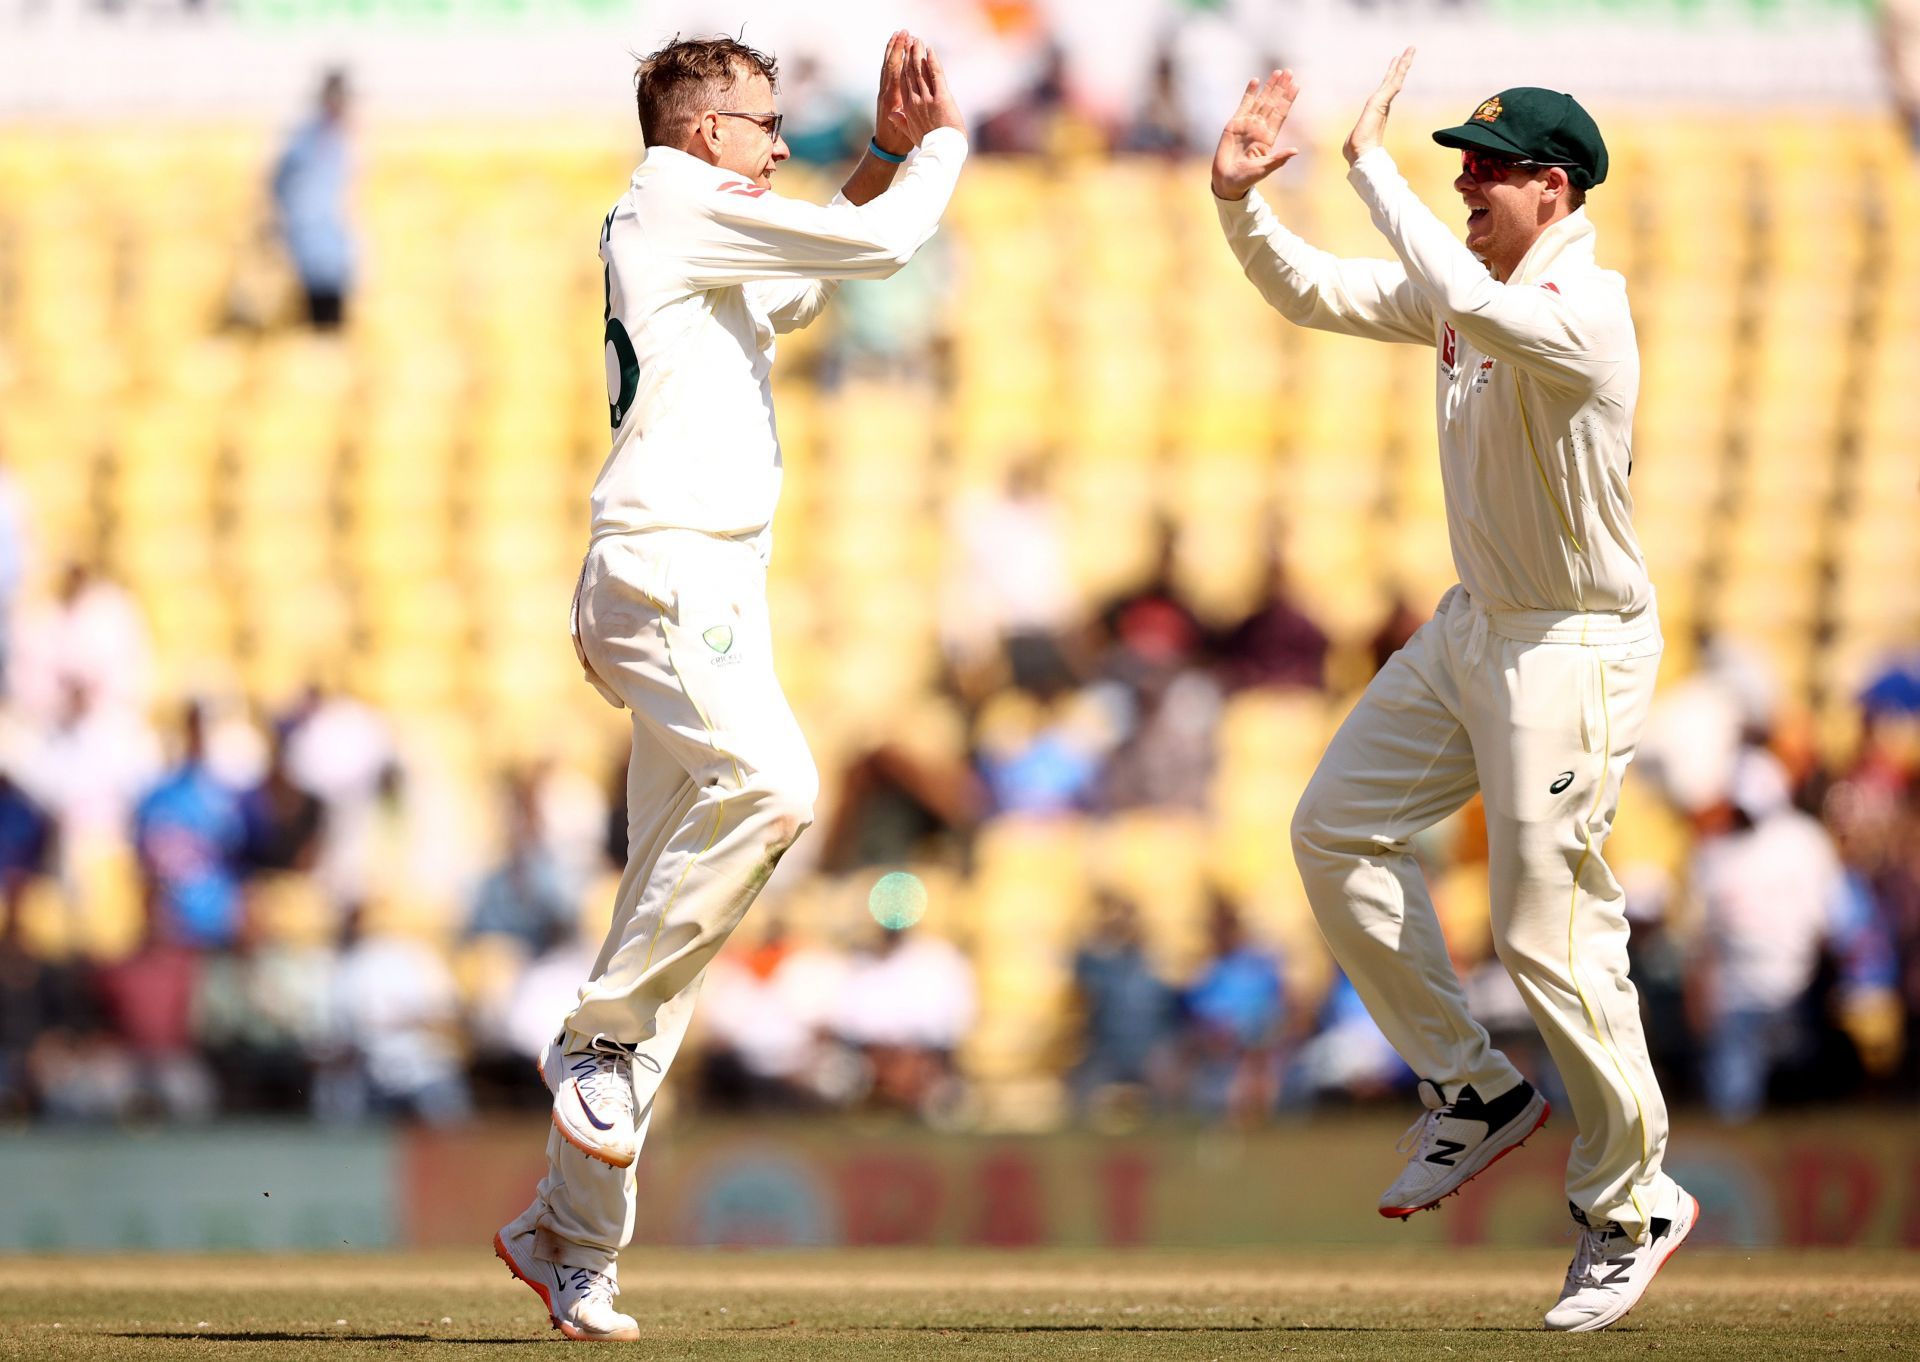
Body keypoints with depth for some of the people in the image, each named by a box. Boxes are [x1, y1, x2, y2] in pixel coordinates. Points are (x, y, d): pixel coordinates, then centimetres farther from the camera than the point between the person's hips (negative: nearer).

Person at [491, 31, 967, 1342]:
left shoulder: (717, 249, 25)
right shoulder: (677, 206, -4)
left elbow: (814, 280, 44)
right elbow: (881, 243, -9)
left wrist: (886, 150, 33)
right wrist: (946, 139, 8)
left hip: (719, 593, 10)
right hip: (666, 577, -10)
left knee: (673, 900, 5)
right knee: (771, 784, -33)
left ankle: (573, 1238, 5)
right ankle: (600, 1036, -22)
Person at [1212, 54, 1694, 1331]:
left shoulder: (1587, 311, -24)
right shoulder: (1467, 290, 3)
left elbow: (1468, 303, -43)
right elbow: (1314, 293, 8)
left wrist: (1371, 163, -35)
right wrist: (1240, 199, -9)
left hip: (1576, 649, -9)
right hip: (1475, 626, 9)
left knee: (1551, 934, -7)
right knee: (1337, 831, 9)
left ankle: (1635, 1201, 9)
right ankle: (1475, 1090, 19)